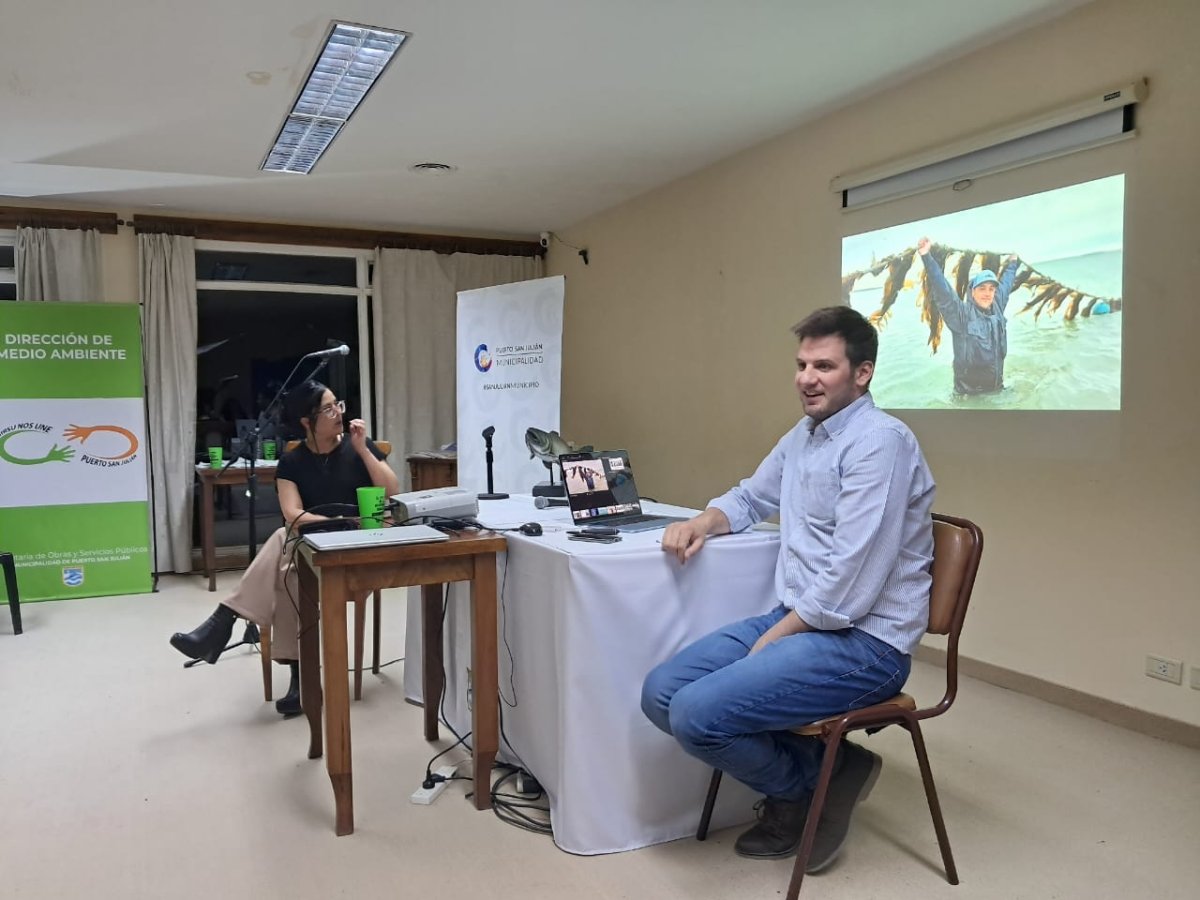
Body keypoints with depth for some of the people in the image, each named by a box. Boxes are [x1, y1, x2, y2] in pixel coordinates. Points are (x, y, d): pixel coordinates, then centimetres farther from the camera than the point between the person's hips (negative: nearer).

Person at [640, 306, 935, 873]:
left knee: (699, 714, -22)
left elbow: (849, 584, -22)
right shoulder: (802, 436, 13)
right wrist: (702, 522, 4)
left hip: (863, 643, -9)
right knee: (661, 695, -3)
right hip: (794, 620, 9)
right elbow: (750, 498, 27)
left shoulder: (880, 441, -16)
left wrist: (773, 639, -13)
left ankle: (809, 786, 7)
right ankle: (816, 766, 9)